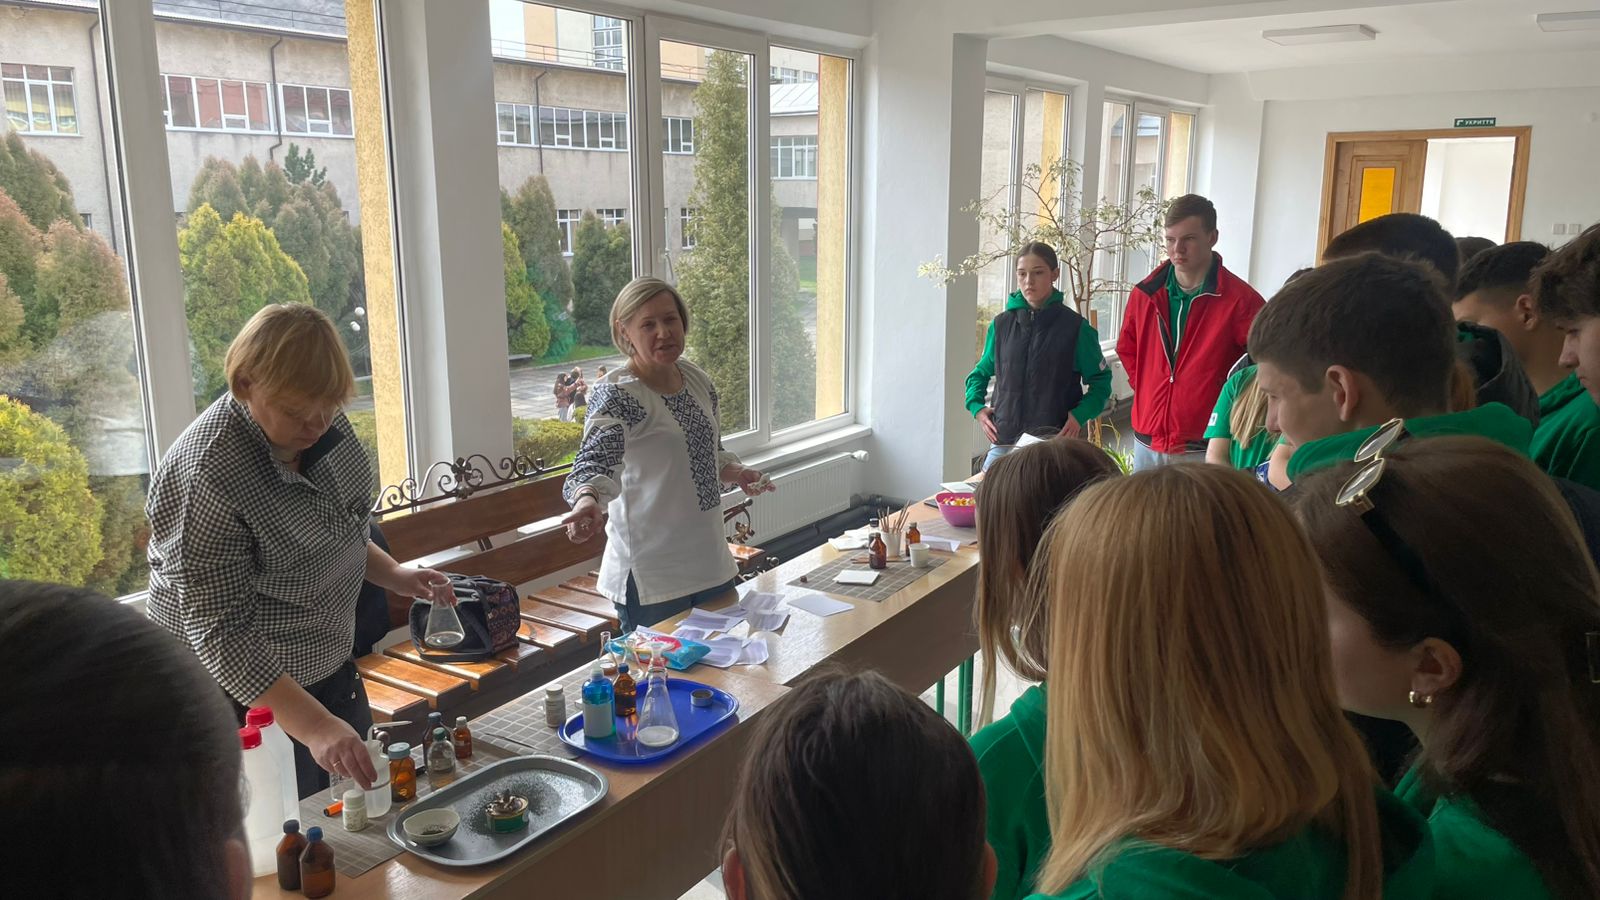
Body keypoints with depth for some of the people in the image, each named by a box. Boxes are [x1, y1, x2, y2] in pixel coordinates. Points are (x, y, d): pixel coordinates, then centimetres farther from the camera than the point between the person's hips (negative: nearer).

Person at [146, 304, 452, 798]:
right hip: (250, 697, -7)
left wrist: (394, 575, -2)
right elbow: (221, 633, -30)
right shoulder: (205, 478, -29)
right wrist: (314, 725, -37)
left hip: (330, 667, 7)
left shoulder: (325, 425, -7)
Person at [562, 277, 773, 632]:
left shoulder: (698, 379, 5)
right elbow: (595, 460, -32)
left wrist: (736, 473, 1)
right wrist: (587, 500, -52)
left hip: (712, 565, 8)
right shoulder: (616, 394, -17)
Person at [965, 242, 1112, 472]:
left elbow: (1100, 380, 5)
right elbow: (981, 373, 20)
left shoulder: (1075, 327, -2)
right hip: (1003, 443, 3)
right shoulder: (1001, 324, 7)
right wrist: (976, 406, 2)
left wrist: (1081, 414, -11)